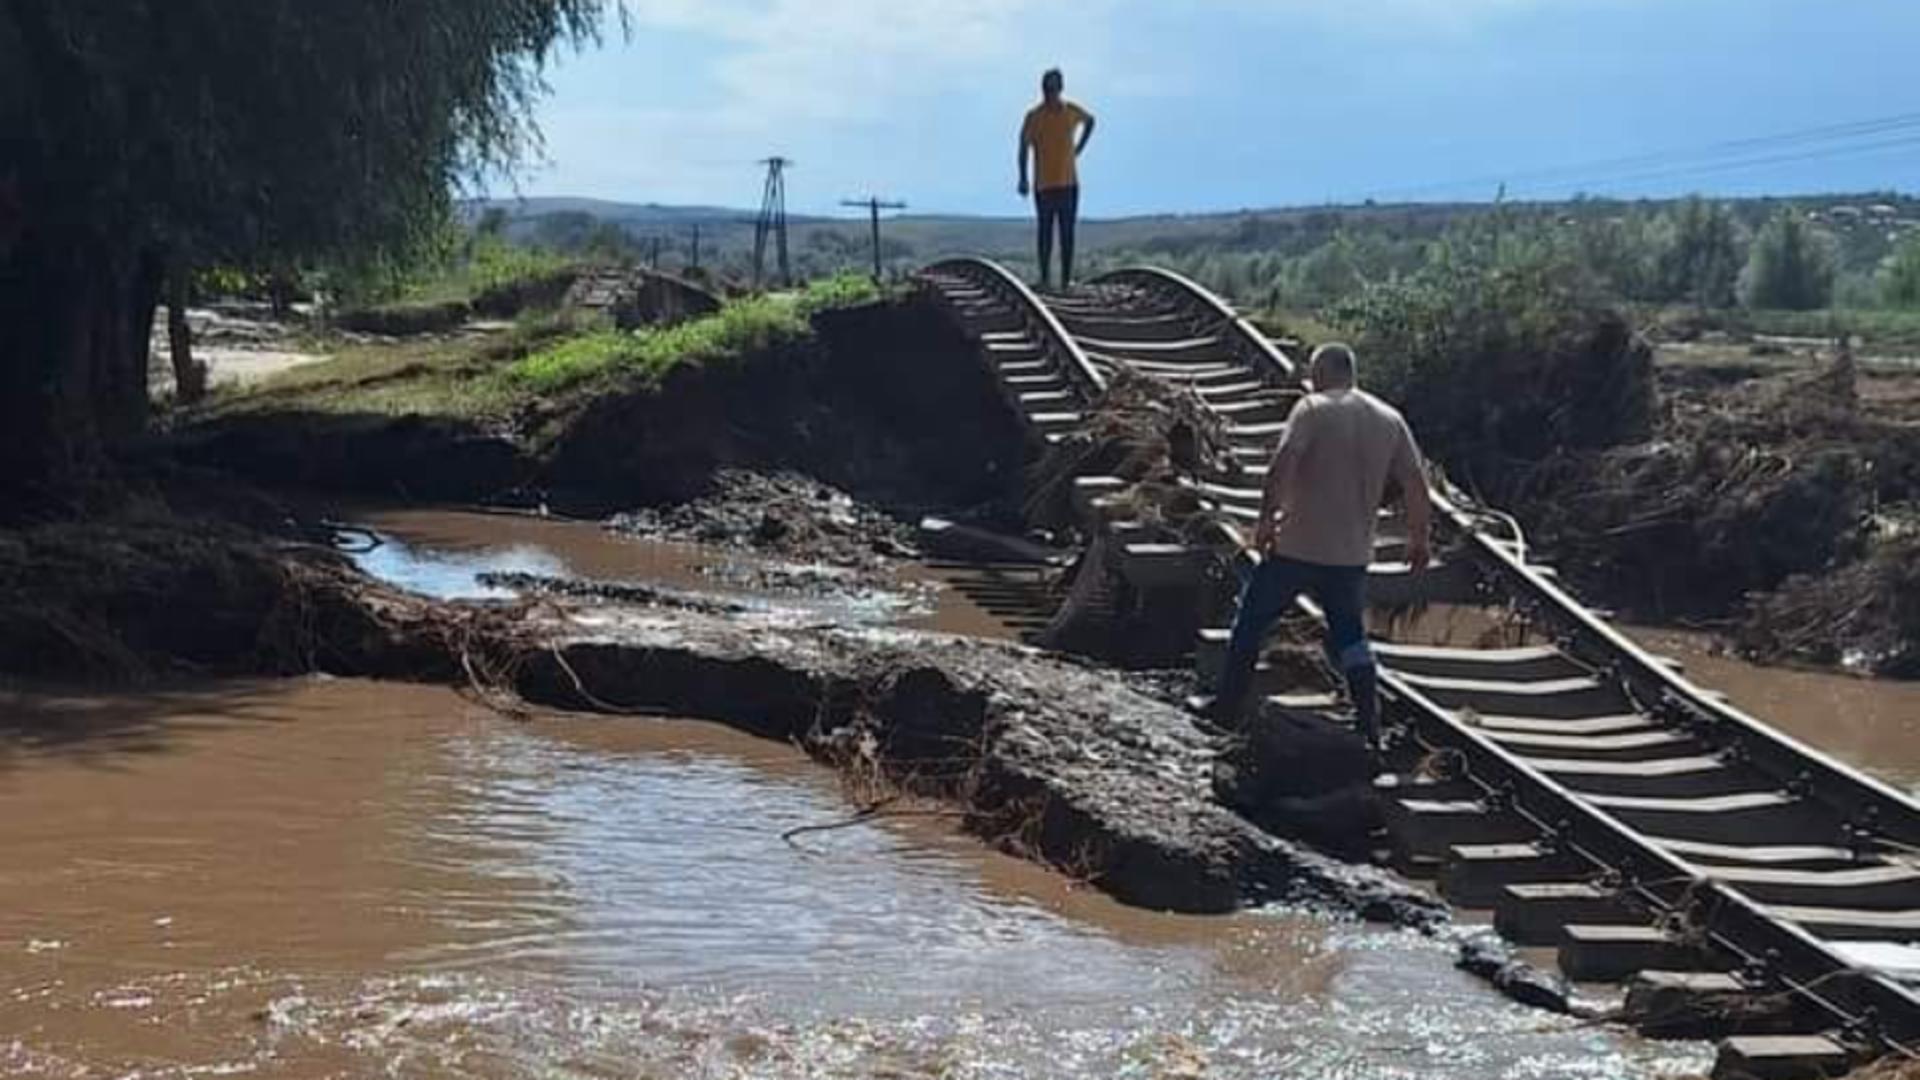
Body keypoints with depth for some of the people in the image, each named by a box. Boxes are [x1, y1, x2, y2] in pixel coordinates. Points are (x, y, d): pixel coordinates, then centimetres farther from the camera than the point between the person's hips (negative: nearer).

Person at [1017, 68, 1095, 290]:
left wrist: (1079, 148, 12)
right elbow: (1024, 146, -4)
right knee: (1045, 232, 1)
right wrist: (1023, 179, -9)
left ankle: (1066, 278, 2)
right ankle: (1045, 277, 6)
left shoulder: (1072, 111, 2)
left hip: (1069, 183, 2)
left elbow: (1090, 120, 23)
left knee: (1067, 232, 0)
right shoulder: (1034, 116, -6)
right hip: (1044, 184, -2)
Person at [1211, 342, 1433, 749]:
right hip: (1353, 554, 4)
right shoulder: (1390, 420, 7)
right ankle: (1370, 728, 9)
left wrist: (1267, 519, -16)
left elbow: (1283, 464, -21)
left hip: (1297, 547, -4)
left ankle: (1226, 711, 18)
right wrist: (1418, 538, 14)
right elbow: (1416, 484, 5)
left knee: (1251, 623, 12)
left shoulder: (1313, 410, -7)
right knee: (1350, 637, 17)